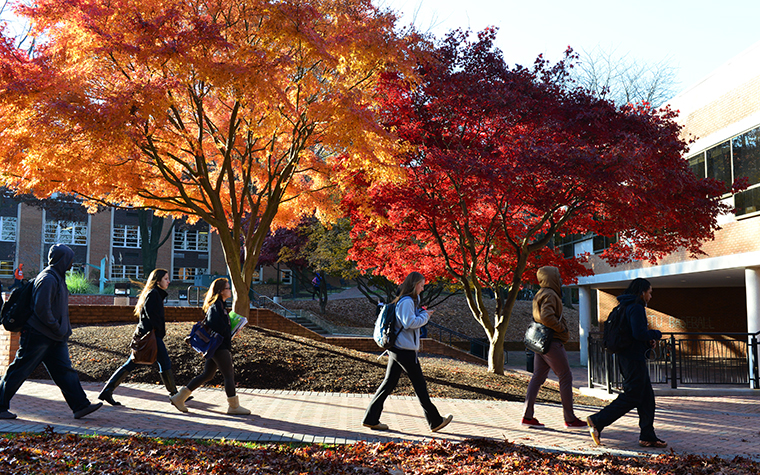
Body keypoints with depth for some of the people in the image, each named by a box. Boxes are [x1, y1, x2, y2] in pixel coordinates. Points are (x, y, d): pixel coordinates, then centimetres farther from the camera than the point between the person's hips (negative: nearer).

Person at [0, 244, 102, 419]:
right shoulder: (48, 279, -16)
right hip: (38, 335, -10)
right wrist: (58, 330, -15)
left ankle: (80, 406, 1)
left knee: (65, 370, 4)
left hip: (55, 338, 10)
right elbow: (42, 309, -23)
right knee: (19, 371, 1)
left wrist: (65, 331, 16)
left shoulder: (58, 277, 16)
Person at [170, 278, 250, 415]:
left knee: (207, 375, 14)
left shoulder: (219, 305, 16)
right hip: (220, 347, -10)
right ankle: (234, 406, 7)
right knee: (229, 375, -2)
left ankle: (179, 397, 17)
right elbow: (218, 328, -25)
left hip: (215, 347, 10)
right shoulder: (216, 306, -16)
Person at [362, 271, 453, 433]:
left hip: (397, 349, 10)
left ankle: (371, 418, 9)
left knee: (389, 383, 9)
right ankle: (435, 421, 13)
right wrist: (425, 316, -11)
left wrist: (421, 313, 12)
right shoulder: (407, 301, -15)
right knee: (420, 386, 1)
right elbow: (409, 323, -24)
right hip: (405, 350, -10)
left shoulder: (409, 300, 17)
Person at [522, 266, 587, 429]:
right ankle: (570, 419, 3)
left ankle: (527, 416, 7)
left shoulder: (540, 294, 18)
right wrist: (562, 329, -15)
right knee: (566, 377, -2)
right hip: (552, 342, -10)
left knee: (538, 377, 9)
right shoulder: (549, 295, -13)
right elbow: (546, 317, -27)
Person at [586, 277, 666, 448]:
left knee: (647, 397, 12)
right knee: (631, 397, -6)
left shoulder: (627, 307, 17)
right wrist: (657, 334, -6)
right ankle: (597, 421, -5)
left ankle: (647, 436, 14)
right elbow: (639, 333, -24)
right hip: (634, 358, -10)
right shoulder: (636, 308, -14)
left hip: (626, 356, 10)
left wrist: (648, 341, 12)